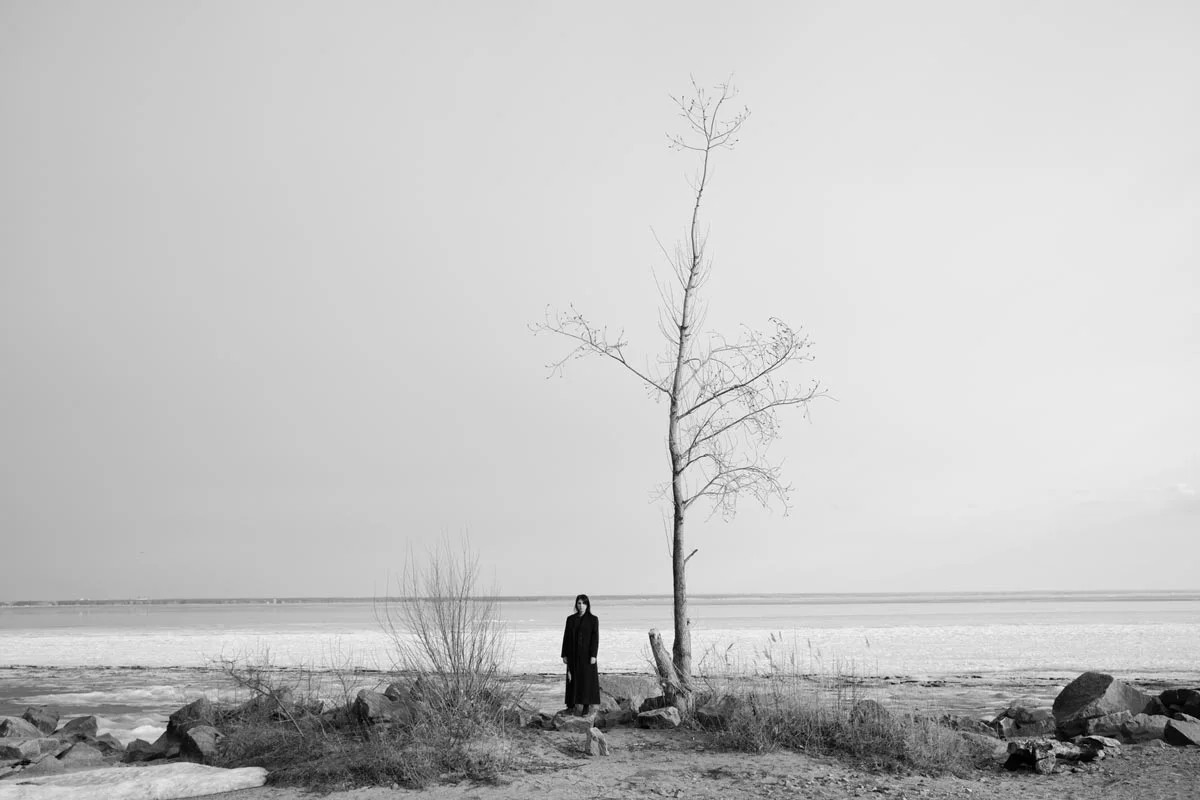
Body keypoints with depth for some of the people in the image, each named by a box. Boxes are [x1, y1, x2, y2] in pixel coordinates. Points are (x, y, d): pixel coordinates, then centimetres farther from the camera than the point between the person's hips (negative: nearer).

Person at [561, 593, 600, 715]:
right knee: (572, 678, 6)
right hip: (573, 653, 4)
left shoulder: (593, 619, -5)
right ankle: (572, 704, 14)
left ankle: (587, 705, 4)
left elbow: (595, 638, -9)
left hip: (587, 652, -4)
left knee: (587, 678, -4)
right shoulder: (570, 619, 5)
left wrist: (593, 655, -16)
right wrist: (564, 655, 2)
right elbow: (566, 637, 6)